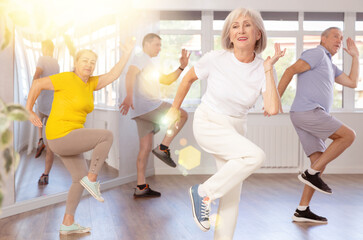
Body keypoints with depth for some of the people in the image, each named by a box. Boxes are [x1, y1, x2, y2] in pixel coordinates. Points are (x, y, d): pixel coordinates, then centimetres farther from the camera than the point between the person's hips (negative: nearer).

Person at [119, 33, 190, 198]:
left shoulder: (149, 64, 29)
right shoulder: (141, 58, -3)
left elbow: (166, 80, 27)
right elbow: (130, 74, -23)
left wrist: (182, 67, 13)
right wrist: (129, 96, -40)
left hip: (143, 111, 10)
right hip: (149, 106, -10)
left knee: (145, 148, 7)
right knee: (182, 115, 3)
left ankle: (141, 188, 6)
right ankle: (163, 148, -5)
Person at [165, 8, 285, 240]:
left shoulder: (263, 69, -12)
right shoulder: (216, 59, -18)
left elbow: (273, 109, -26)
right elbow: (189, 78, 0)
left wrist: (269, 69, -24)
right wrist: (175, 109, 9)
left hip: (236, 129, 5)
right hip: (208, 124, -5)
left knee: (233, 193, 8)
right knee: (255, 156, -28)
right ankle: (204, 192, -12)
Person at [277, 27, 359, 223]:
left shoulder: (329, 66, 31)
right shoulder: (317, 53, 1)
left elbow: (352, 83, 29)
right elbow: (290, 71, -10)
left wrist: (355, 56, 29)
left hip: (306, 118, 9)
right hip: (308, 111, -9)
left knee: (320, 164, 4)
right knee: (348, 135, -8)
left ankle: (302, 211, 1)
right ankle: (311, 173, -9)